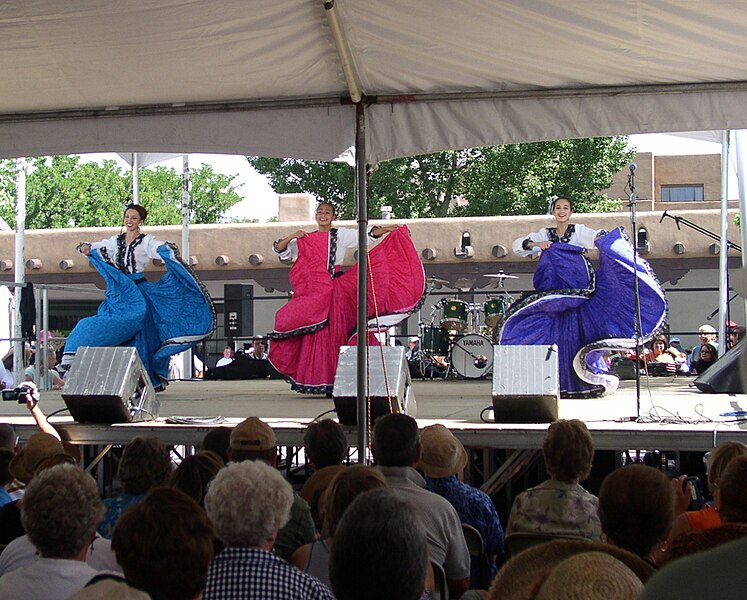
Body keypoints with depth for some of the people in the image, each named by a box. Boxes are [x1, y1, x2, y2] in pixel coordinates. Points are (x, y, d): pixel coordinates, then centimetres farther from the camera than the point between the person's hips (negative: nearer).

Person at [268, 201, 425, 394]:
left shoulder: (341, 235, 9)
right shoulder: (305, 240, 15)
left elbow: (366, 236, -2)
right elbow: (280, 250, 11)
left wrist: (385, 230, -16)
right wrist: (292, 237, -6)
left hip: (336, 290, -2)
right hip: (313, 291, 2)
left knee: (336, 332, -8)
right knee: (315, 334, -4)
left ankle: (336, 379, -8)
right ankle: (316, 380, -3)